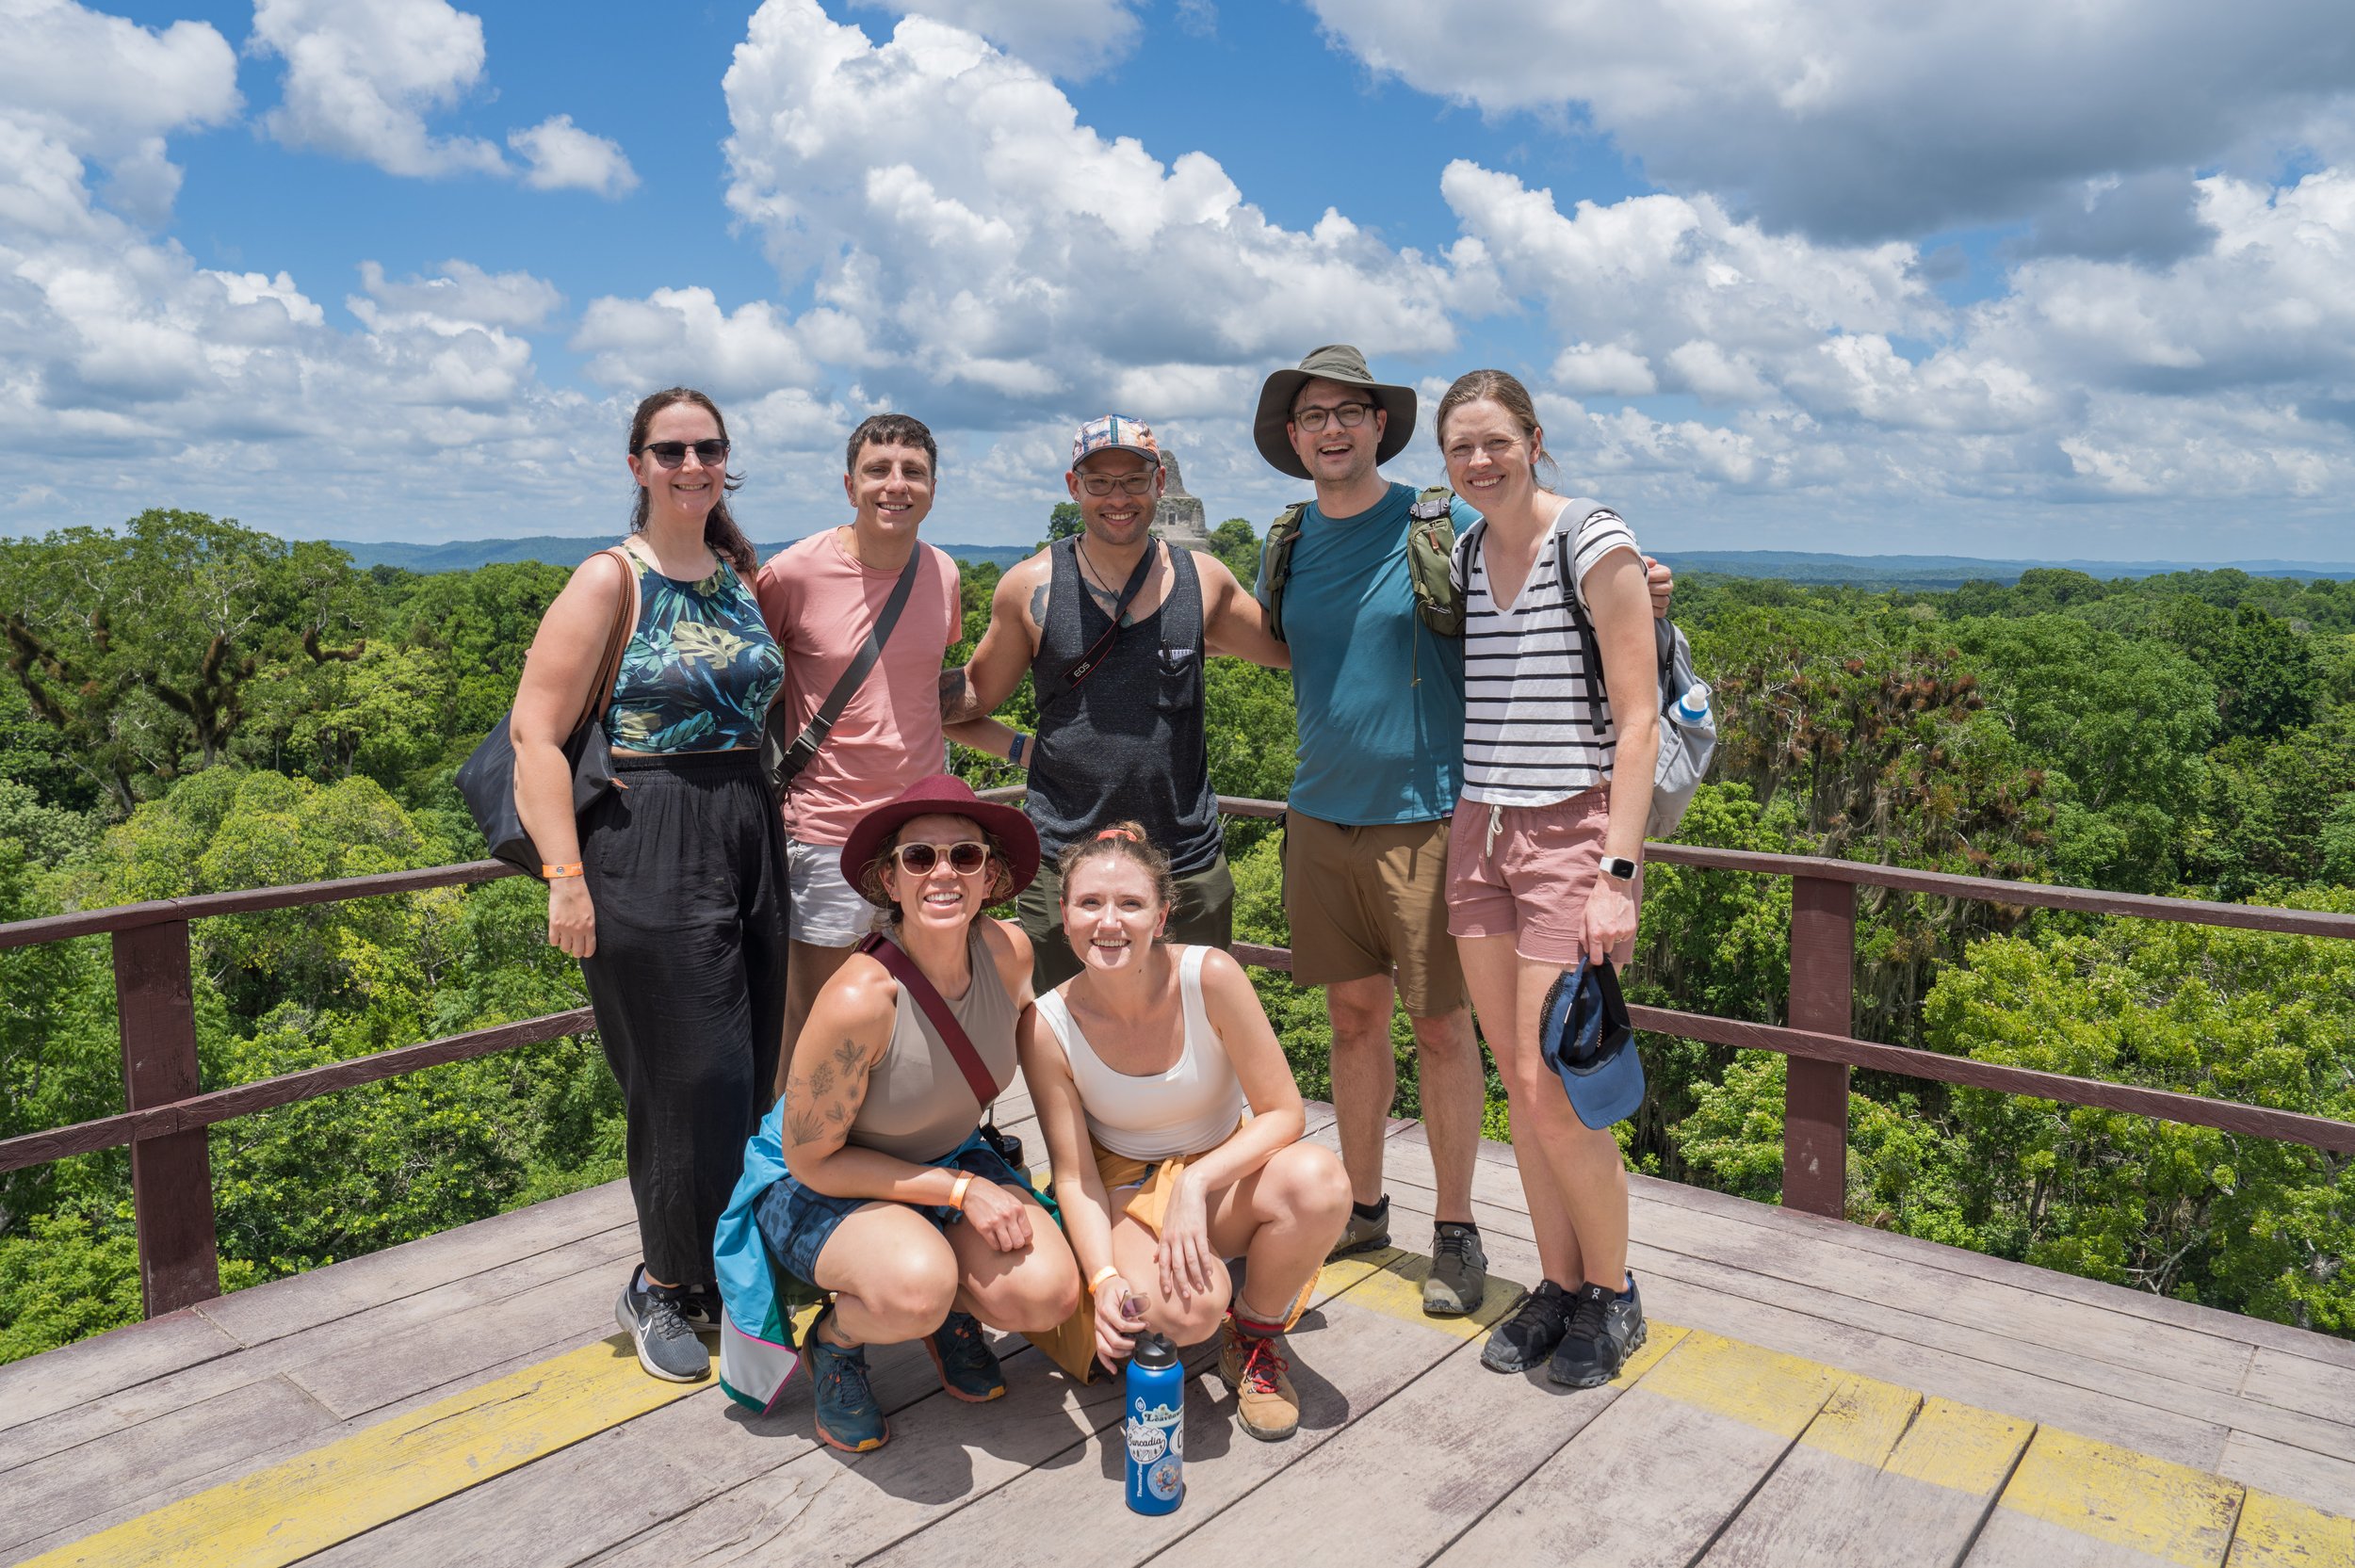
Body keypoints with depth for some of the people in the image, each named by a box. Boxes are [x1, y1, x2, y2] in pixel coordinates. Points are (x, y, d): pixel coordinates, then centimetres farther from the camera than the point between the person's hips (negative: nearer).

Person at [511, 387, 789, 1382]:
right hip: (648, 849, -6)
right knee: (691, 1079, -2)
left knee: (750, 1072, 10)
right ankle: (661, 1289, 19)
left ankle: (723, 1269, 29)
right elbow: (535, 733, -12)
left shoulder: (742, 577, 13)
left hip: (748, 840, 6)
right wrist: (565, 875, -19)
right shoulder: (610, 582, -6)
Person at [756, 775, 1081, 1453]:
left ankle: (953, 1310, 13)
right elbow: (812, 1160, -20)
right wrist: (961, 1191, -21)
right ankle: (833, 1341, 1)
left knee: (1047, 1292, -21)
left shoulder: (1009, 950, -17)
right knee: (916, 1287, -35)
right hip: (826, 1186, -4)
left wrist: (983, 1179, 1)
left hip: (955, 1157, 5)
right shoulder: (858, 999, -32)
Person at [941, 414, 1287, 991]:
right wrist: (1015, 746, -8)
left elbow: (1292, 648, 17)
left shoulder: (1204, 580, 4)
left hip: (1189, 866, 2)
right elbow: (974, 693, 10)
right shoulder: (1031, 586, -1)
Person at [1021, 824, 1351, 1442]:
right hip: (1124, 1191, -1)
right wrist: (1104, 1278, -28)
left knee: (1319, 1180, -33)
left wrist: (1196, 1184, -30)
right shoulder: (1049, 1026, -18)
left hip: (1224, 1170, 1)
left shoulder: (1210, 976, -22)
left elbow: (1284, 1112, -17)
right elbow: (1074, 1177, -12)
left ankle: (1255, 1338, -3)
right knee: (1185, 1309, -34)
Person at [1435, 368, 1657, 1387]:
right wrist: (1468, 833, 11)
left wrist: (1618, 873, -18)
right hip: (1479, 833, 6)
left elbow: (1636, 720, -11)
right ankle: (1558, 1285, 25)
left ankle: (1611, 1295, 16)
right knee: (1517, 1081, 9)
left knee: (1549, 1085, -7)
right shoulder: (1463, 555, 11)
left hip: (1573, 832, -6)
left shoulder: (1593, 543, -7)